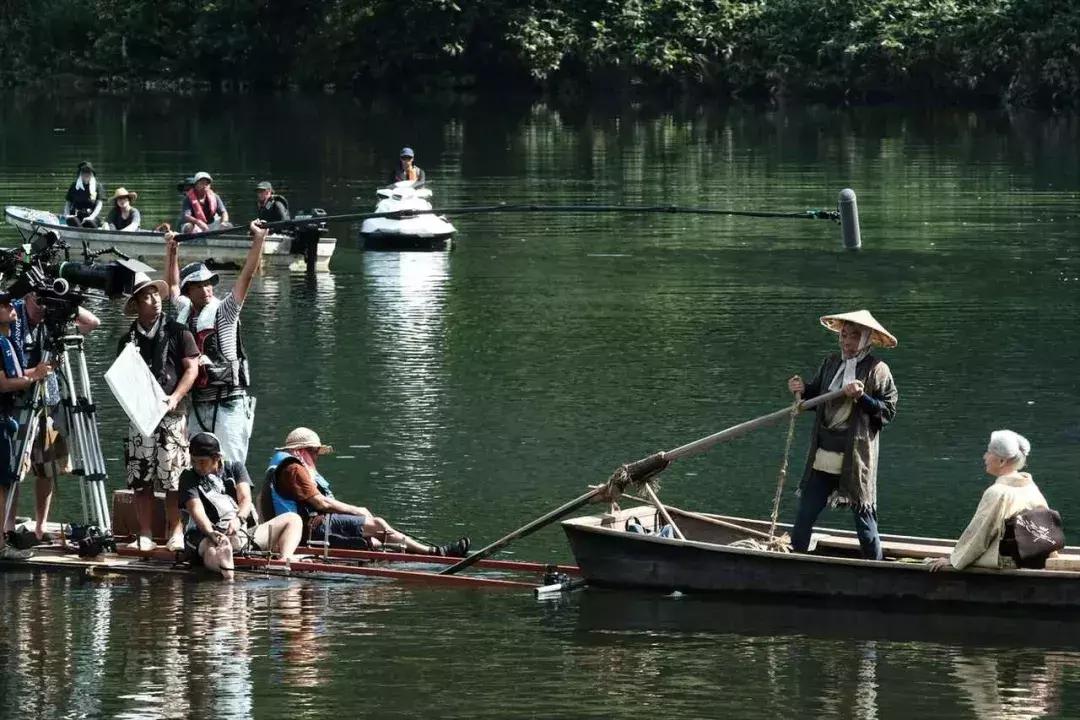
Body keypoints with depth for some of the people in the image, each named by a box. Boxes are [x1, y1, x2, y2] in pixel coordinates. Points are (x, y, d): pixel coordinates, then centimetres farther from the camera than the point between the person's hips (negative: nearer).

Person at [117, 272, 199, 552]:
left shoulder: (177, 332, 2)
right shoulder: (128, 340, 12)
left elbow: (192, 368, -2)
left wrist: (175, 397, -14)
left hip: (171, 414, -3)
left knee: (173, 478, -5)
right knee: (140, 479, 1)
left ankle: (175, 533, 2)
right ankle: (144, 536, 6)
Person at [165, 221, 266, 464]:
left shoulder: (223, 311, -2)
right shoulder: (184, 312, 11)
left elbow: (246, 275, -9)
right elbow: (172, 283, 29)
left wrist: (259, 239, -14)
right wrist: (171, 250, 31)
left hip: (228, 404, -6)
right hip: (198, 405, 6)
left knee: (229, 467, -11)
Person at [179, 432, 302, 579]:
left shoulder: (235, 468, 14)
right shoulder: (188, 478, 4)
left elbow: (245, 498, -2)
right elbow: (196, 509, -12)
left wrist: (238, 519, -26)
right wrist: (211, 533, -33)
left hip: (243, 532, 5)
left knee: (293, 519, -3)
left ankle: (285, 560, -31)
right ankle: (221, 562, -77)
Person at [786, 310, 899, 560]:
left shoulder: (877, 370, -7)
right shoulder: (831, 363, 8)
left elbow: (888, 410, -9)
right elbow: (816, 396, 19)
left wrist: (862, 397, -22)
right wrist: (803, 390, -2)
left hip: (855, 459, -5)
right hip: (823, 456, 5)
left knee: (864, 517, 4)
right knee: (804, 515, 9)